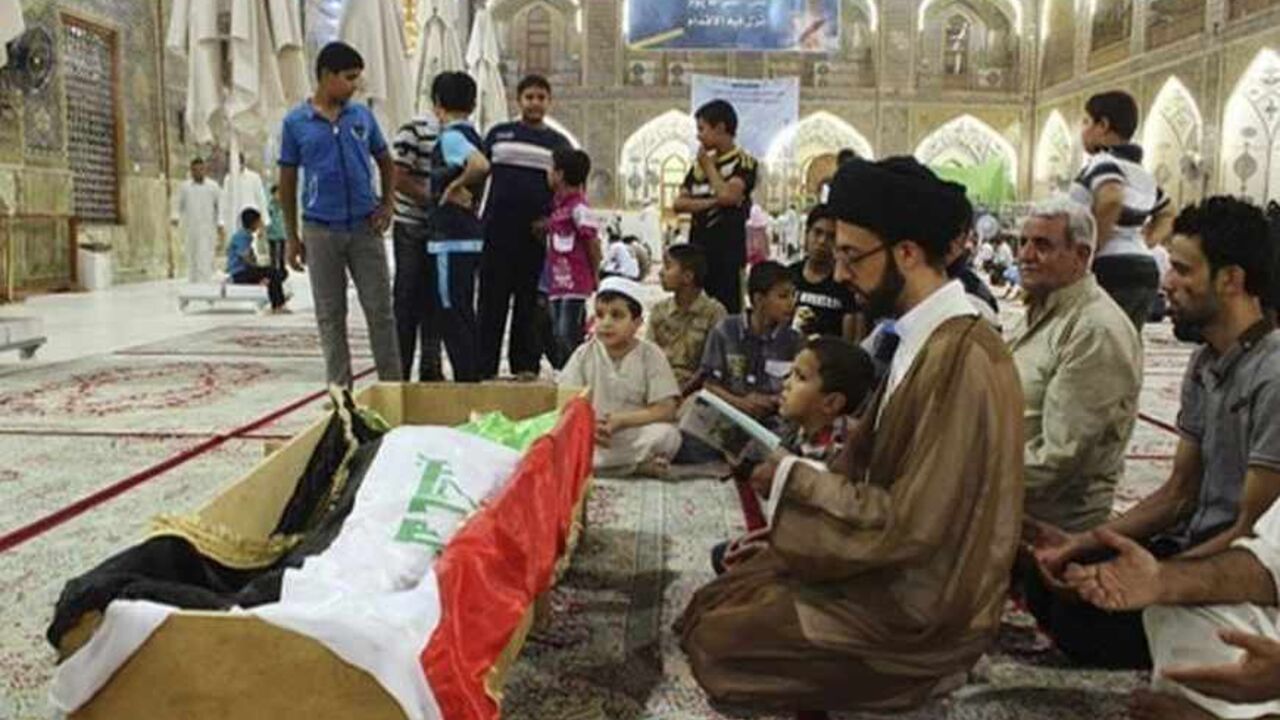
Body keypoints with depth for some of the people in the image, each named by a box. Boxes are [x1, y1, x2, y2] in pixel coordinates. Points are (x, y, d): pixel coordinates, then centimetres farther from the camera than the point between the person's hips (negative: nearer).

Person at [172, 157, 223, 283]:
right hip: (189, 230, 3)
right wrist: (176, 217, -4)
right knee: (191, 261, 5)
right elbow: (179, 207, 16)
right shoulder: (185, 187, 9)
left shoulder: (213, 186, 4)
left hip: (207, 231, -2)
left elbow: (220, 207, 9)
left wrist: (220, 225, 0)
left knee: (205, 261, -12)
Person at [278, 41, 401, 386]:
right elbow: (287, 181, 5)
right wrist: (291, 237, 3)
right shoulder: (296, 122, 1)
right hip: (321, 229, -1)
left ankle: (392, 384, 11)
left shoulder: (362, 115, 5)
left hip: (365, 226, 1)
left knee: (380, 308, 2)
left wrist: (387, 204, 2)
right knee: (330, 315, 6)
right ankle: (339, 389, 15)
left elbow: (386, 162, 17)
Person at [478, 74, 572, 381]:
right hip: (498, 229, 0)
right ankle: (485, 367, 5)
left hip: (536, 232, 0)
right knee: (492, 299, 0)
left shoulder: (558, 142, 12)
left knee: (528, 301, 5)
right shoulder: (499, 134, 12)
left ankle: (525, 366, 13)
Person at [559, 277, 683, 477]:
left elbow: (666, 410, -8)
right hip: (589, 438, 2)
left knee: (667, 434, -30)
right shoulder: (584, 354, 5)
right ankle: (638, 465, -23)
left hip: (634, 436, -1)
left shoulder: (650, 355, 0)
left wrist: (618, 420, -16)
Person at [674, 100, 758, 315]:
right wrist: (709, 202, -9)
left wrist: (709, 165, -5)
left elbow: (727, 195, -19)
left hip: (728, 250, -6)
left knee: (728, 310, -6)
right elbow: (679, 203, 7)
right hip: (698, 248, 6)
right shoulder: (699, 164, 14)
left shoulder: (743, 162, -3)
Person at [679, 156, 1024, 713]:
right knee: (716, 601, 11)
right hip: (891, 571, 9)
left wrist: (793, 480, -17)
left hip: (919, 609, -9)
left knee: (716, 639, -5)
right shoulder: (927, 340, 4)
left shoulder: (959, 361, -27)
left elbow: (912, 525, -27)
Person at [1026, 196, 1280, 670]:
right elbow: (1179, 494, 10)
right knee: (1044, 580, -4)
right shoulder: (1205, 364, 8)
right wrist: (1082, 542, 0)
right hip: (1195, 546, 8)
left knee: (1080, 613, -22)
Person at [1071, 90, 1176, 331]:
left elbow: (1110, 200, -30)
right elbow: (1168, 213, 33)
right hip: (1145, 270, 9)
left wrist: (1089, 250, -20)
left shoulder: (1102, 163, -9)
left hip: (1110, 271, -9)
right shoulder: (1143, 173, 19)